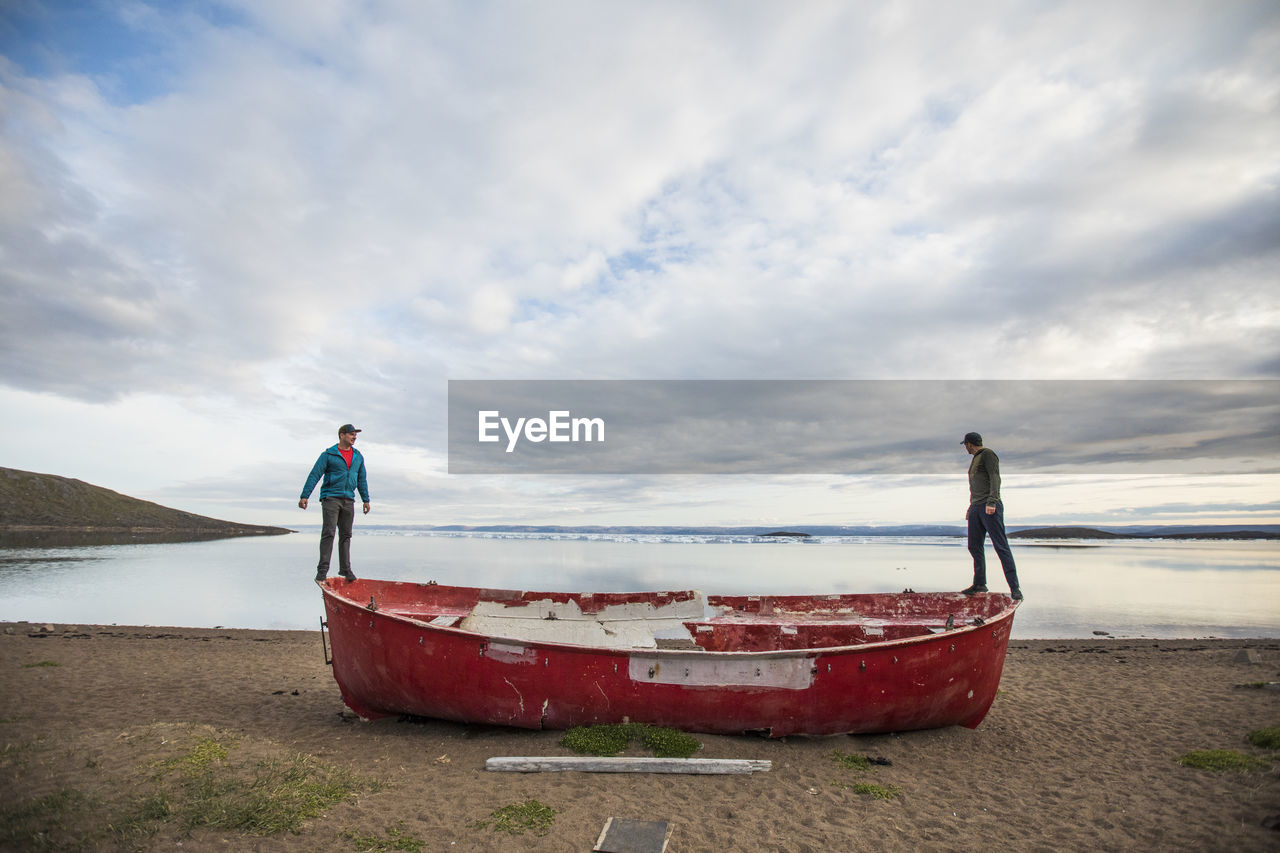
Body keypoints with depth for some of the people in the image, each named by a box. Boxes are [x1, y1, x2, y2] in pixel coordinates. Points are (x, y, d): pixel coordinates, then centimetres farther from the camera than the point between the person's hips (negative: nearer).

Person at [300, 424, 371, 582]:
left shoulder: (358, 457, 14)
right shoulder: (328, 455, -1)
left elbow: (362, 479, 19)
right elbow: (314, 475, -5)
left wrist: (366, 500, 17)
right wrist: (304, 496, -12)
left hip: (348, 500, 5)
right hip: (330, 498, -5)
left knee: (346, 535, 6)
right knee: (328, 533, -10)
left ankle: (345, 568, 12)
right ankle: (322, 569, -7)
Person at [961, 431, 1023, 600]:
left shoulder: (988, 454, -2)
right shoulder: (975, 459, 25)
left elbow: (995, 478, -13)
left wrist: (991, 502, -22)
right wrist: (971, 507, 26)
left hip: (990, 508, -9)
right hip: (976, 507, 9)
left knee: (1001, 546, -11)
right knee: (974, 546, 8)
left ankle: (1015, 588, -12)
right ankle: (979, 584, 15)